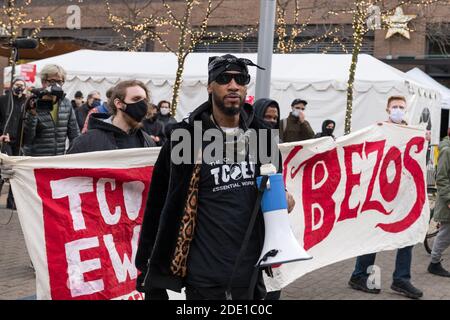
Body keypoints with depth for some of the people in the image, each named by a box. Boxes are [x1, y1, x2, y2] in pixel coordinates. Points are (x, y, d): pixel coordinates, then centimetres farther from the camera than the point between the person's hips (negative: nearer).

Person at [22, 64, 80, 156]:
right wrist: (32, 113, -22)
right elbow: (26, 139, -13)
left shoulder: (66, 104, 5)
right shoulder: (32, 104, -7)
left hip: (61, 159, 4)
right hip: (36, 159, -3)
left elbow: (74, 135, 11)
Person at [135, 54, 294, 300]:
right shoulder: (187, 136, -10)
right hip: (205, 276, -4)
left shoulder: (260, 134, 3)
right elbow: (159, 202, -4)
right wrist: (150, 266, -4)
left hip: (250, 270, 4)